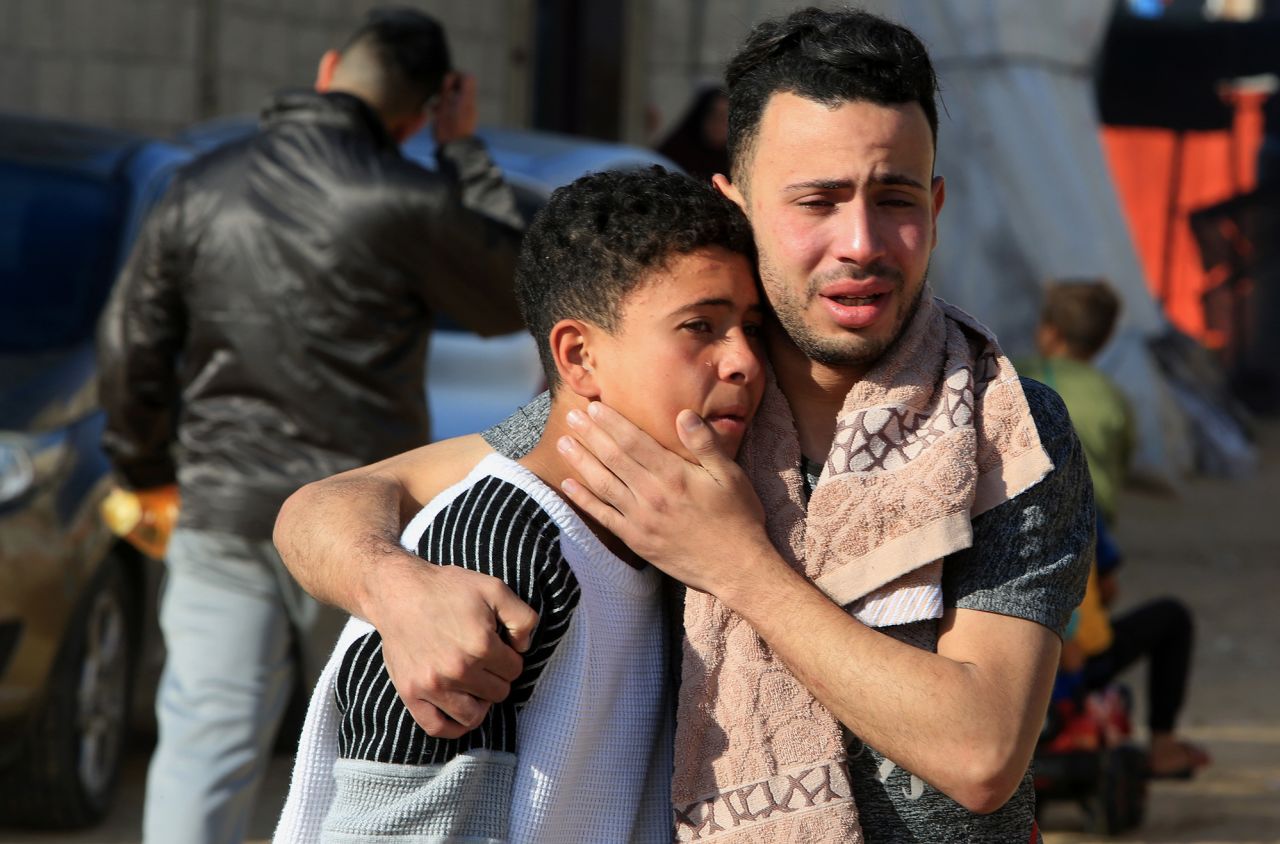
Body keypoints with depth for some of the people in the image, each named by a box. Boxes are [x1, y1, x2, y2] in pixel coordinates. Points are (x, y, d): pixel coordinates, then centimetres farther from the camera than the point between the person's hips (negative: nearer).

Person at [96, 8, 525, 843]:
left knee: (203, 748, 0)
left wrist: (146, 467, 23)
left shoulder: (202, 189, 3)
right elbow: (512, 296, 4)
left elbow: (133, 343, 8)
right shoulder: (403, 201, -11)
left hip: (222, 508, 3)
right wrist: (468, 155, 9)